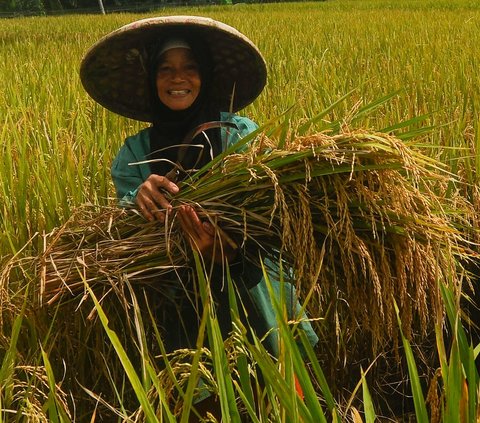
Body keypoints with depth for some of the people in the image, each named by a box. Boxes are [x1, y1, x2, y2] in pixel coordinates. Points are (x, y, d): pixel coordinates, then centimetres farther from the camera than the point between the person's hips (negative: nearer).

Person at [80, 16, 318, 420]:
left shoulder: (242, 134, -7)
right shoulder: (134, 153, 0)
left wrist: (227, 252, -29)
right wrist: (138, 197, -27)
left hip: (254, 298, -1)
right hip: (183, 308, 1)